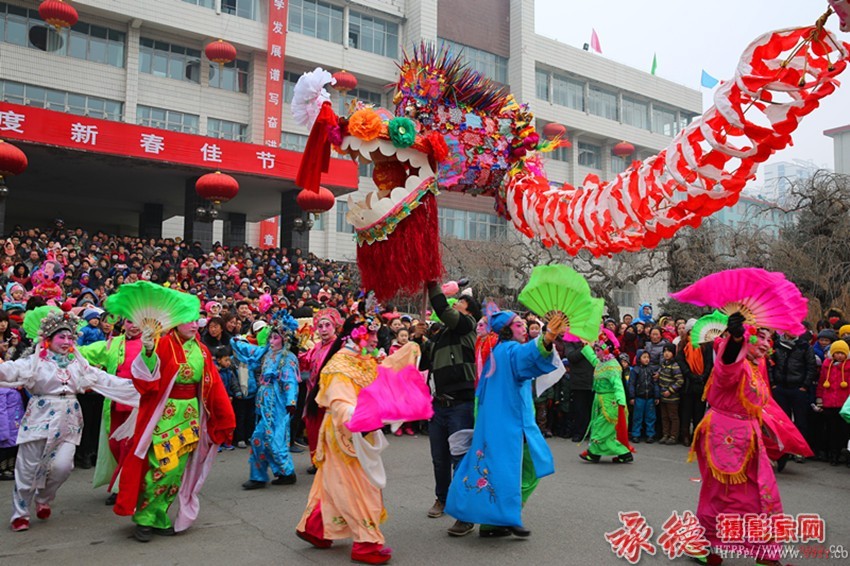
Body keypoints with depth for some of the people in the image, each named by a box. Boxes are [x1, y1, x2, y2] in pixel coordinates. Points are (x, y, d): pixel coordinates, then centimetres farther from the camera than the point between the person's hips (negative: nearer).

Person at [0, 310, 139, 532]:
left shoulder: (77, 363, 11)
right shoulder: (36, 361, -1)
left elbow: (105, 380, 10)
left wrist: (136, 387, 4)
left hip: (68, 421, 3)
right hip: (40, 418, -3)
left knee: (62, 466, -7)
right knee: (28, 468, 2)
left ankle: (44, 500, 24)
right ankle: (20, 513, 21)